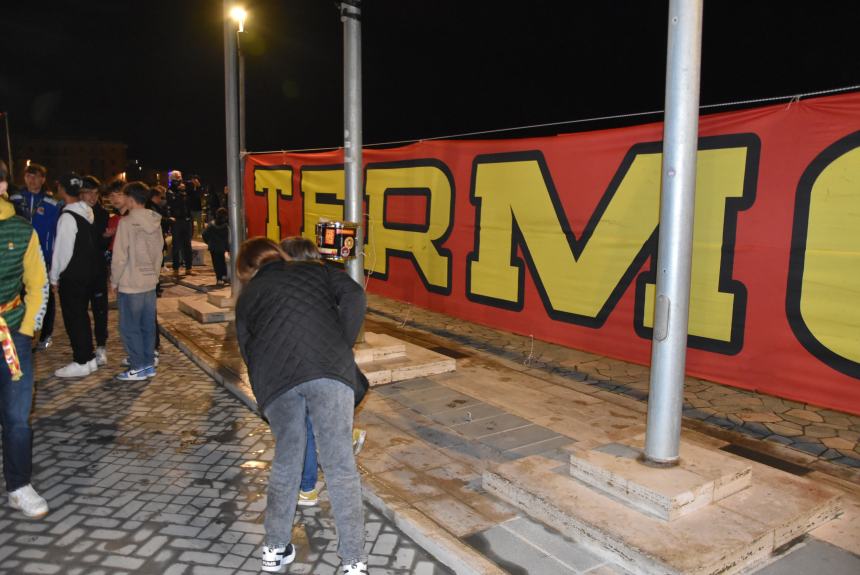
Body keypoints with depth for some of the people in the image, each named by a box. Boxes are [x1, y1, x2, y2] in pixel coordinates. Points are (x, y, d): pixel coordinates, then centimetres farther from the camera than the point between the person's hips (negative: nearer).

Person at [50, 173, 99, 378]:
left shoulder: (68, 217, -18)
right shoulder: (87, 212, 6)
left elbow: (63, 250, -15)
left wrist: (54, 276, -4)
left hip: (72, 276, -8)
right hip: (88, 271, 8)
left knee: (73, 317, 1)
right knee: (81, 315, 16)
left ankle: (81, 363, 7)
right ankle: (89, 358, 23)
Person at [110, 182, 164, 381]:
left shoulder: (127, 222, -14)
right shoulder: (155, 222, 4)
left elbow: (119, 256, -14)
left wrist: (114, 281, -2)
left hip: (130, 284, -6)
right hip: (150, 283, 6)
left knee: (130, 328, 3)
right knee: (148, 325, 13)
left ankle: (138, 367, 7)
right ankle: (149, 363, 19)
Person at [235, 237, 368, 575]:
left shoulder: (248, 295, 28)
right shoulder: (315, 270, 25)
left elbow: (246, 347, 26)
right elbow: (354, 297, 8)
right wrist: (342, 348, 13)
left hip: (274, 377, 2)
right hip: (329, 369, -2)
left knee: (285, 460, 20)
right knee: (340, 466, 5)